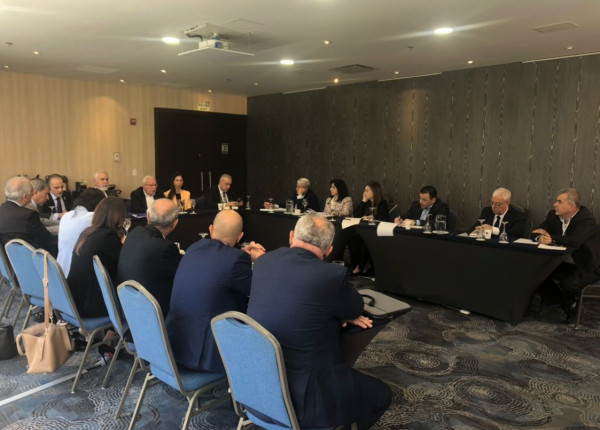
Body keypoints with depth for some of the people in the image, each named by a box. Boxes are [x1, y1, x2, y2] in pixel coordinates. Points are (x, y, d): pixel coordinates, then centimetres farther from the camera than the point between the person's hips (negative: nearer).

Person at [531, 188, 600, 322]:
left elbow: (575, 241, -37)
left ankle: (571, 303, 7)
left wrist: (549, 236, -26)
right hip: (564, 263, 7)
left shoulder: (586, 219, -21)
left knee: (568, 283, -33)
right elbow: (536, 233, 2)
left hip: (586, 267, -7)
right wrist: (540, 237, -24)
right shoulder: (554, 215, 0)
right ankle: (566, 305, 5)